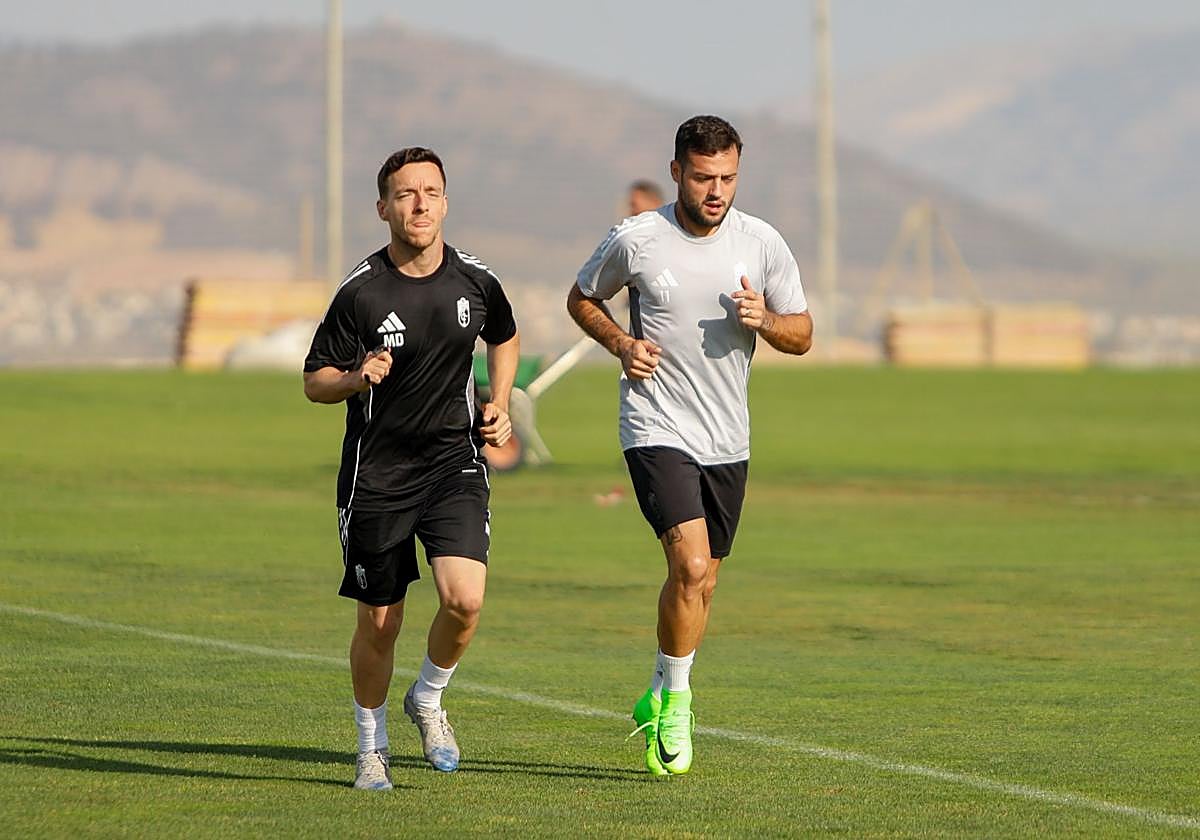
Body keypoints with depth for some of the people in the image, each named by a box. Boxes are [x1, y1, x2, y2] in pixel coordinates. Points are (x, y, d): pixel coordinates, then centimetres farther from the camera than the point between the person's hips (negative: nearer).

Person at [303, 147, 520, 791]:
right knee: (379, 623, 4)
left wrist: (499, 404, 8)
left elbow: (504, 337, 22)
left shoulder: (475, 280, -1)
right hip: (376, 473, -2)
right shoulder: (361, 291, -10)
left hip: (454, 463, 2)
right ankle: (372, 746, 27)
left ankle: (428, 698, 10)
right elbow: (314, 381, -2)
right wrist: (356, 379, -23)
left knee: (464, 598, -19)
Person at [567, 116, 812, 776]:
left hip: (727, 439, 4)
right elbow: (581, 300, 11)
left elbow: (802, 335, 7)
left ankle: (659, 698, 33)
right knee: (690, 564, -20)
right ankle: (675, 699, -2)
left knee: (701, 580, 12)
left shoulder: (761, 244, -1)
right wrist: (621, 343, -8)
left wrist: (765, 320, -15)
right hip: (657, 429, -4)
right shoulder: (635, 240, -7)